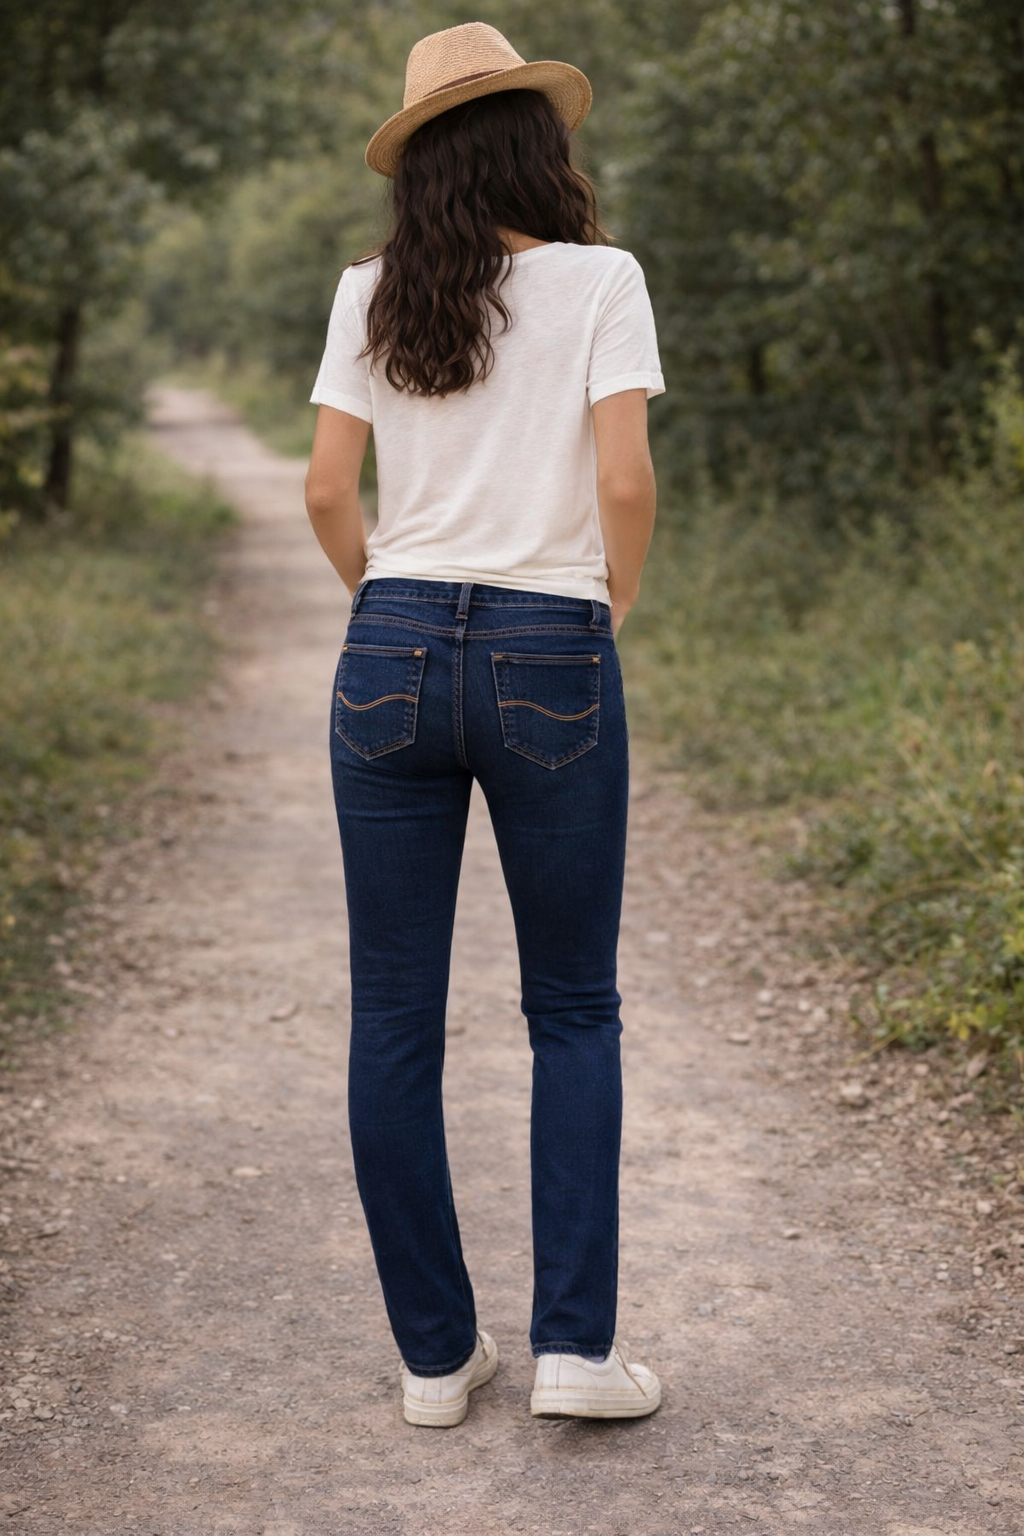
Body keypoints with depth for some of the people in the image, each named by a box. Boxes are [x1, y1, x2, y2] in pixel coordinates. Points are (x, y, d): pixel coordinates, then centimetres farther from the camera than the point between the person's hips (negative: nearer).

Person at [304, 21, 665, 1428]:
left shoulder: (371, 294, 6)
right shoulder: (599, 280, -2)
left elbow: (328, 493, 1)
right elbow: (625, 483, -12)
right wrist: (616, 602, 7)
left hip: (392, 657, 2)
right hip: (551, 663, -2)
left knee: (395, 1017, 9)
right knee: (574, 1010, 12)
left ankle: (435, 1353, 16)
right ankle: (574, 1344, 8)